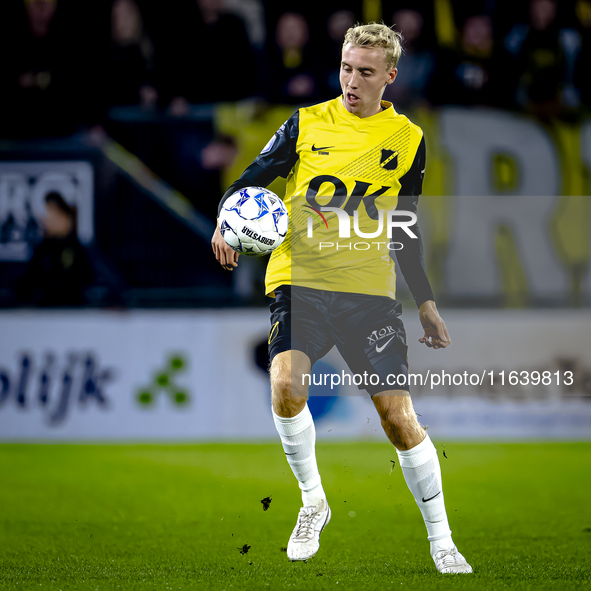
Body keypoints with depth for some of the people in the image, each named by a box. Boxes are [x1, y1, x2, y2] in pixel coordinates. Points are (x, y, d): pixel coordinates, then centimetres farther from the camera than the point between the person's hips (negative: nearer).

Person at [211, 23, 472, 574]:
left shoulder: (407, 139, 8)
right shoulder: (307, 124, 5)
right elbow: (252, 179, 6)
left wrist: (426, 303, 16)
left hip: (369, 288, 1)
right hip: (300, 279, -1)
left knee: (398, 415, -6)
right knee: (286, 385, -26)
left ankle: (441, 542, 9)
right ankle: (312, 501, -1)